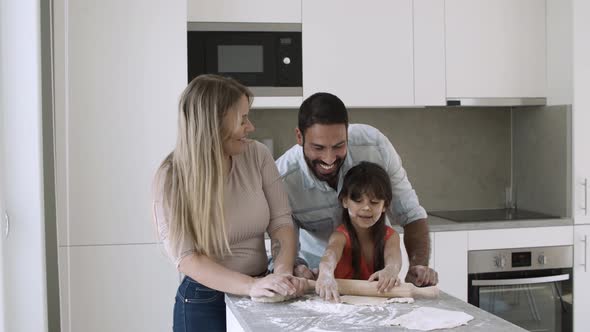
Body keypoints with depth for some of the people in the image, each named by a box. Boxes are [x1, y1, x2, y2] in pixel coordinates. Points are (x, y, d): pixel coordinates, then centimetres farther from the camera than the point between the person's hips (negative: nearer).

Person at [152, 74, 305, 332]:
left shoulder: (257, 155, -6)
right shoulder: (171, 178, -14)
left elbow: (281, 223, -5)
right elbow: (186, 258, -20)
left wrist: (283, 272, -24)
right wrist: (251, 285, -32)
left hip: (262, 297, 4)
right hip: (205, 302, -3)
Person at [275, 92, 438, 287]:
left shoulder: (374, 145, -22)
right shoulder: (282, 180, -26)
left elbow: (410, 215, -13)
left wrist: (419, 266, -29)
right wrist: (296, 269, -40)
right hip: (316, 270, 0)